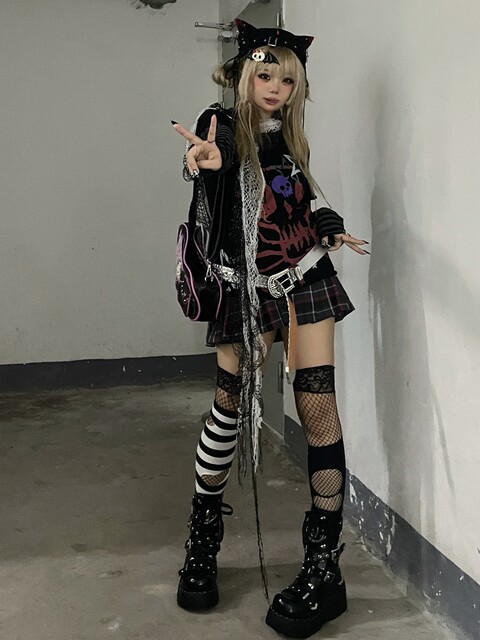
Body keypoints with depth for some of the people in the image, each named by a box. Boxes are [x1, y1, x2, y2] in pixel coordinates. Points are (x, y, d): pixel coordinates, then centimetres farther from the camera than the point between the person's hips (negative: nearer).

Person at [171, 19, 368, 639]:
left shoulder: (290, 139, 10)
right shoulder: (224, 126, -3)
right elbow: (216, 158, -27)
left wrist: (329, 228, 5)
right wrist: (206, 163, -49)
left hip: (306, 278, 3)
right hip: (248, 288, -3)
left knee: (317, 405, -7)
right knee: (230, 400, -2)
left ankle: (324, 566, -1)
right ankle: (203, 539, 19)